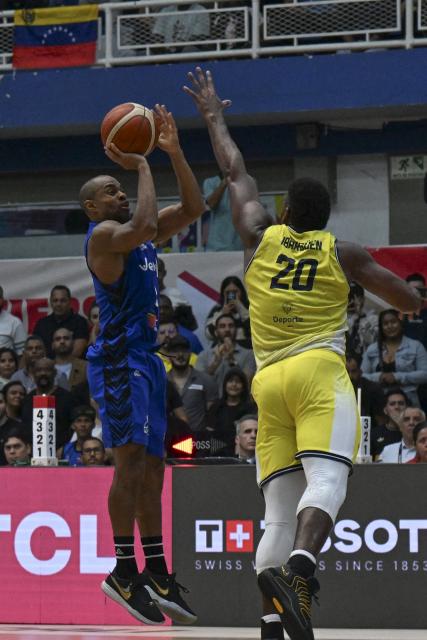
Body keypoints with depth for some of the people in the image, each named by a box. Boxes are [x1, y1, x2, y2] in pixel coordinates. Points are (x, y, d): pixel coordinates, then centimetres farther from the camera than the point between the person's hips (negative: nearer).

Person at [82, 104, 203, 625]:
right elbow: (144, 225, -30)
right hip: (118, 357, -10)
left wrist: (174, 153, 7)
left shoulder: (134, 235, 17)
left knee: (152, 465, 9)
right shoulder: (103, 235, -9)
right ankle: (123, 572, -13)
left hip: (144, 357, 10)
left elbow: (192, 208, 17)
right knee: (131, 458, -14)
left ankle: (156, 574, 12)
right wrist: (142, 166, -19)